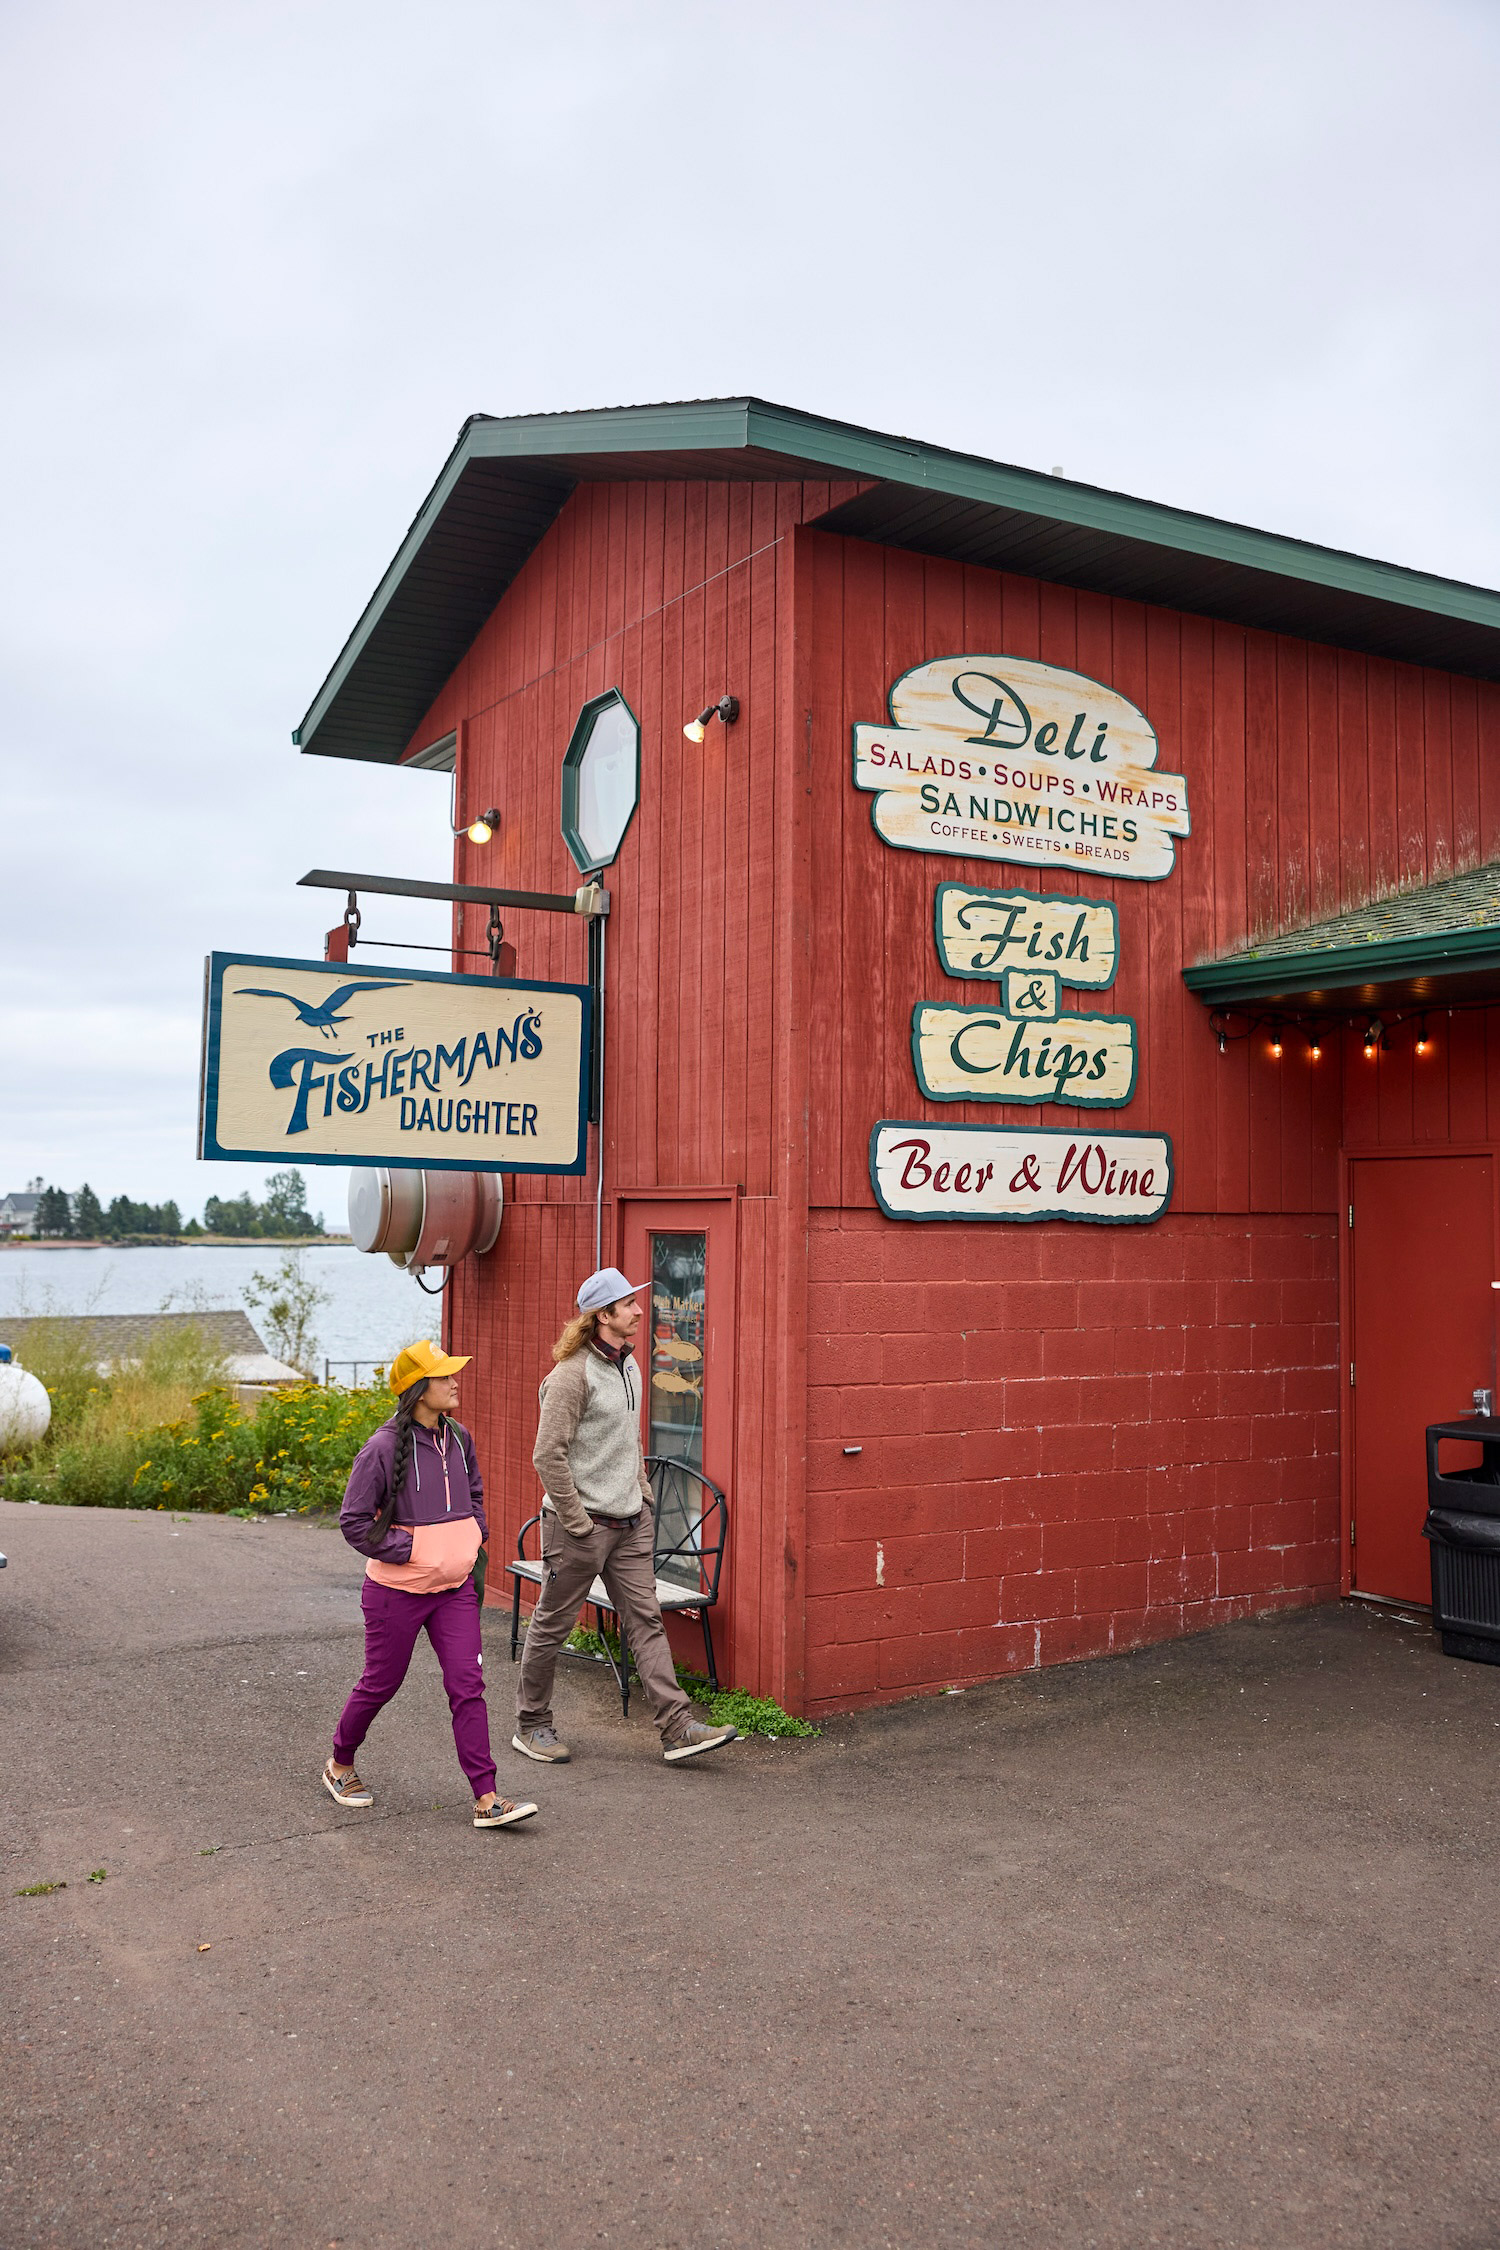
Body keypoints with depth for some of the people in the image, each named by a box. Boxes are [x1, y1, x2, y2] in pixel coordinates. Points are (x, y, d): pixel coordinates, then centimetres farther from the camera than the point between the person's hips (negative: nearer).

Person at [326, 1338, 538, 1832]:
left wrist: (474, 1536, 6)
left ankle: (486, 1798, 1)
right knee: (381, 1683, 12)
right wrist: (411, 1550, -17)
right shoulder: (384, 1448, -17)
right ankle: (340, 1765, 39)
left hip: (454, 1587, 5)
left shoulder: (458, 1438, 3)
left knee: (468, 1685, -1)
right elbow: (354, 1522, -13)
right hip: (397, 1590, -5)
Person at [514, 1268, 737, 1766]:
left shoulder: (628, 1366, 11)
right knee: (552, 1625, 7)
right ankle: (531, 1726, 22)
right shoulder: (573, 1373, -16)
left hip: (630, 1524, 8)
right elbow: (548, 1455, -18)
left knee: (645, 1620, 4)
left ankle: (678, 1728, 4)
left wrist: (643, 1496, 15)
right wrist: (576, 1522, -17)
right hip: (582, 1524, -8)